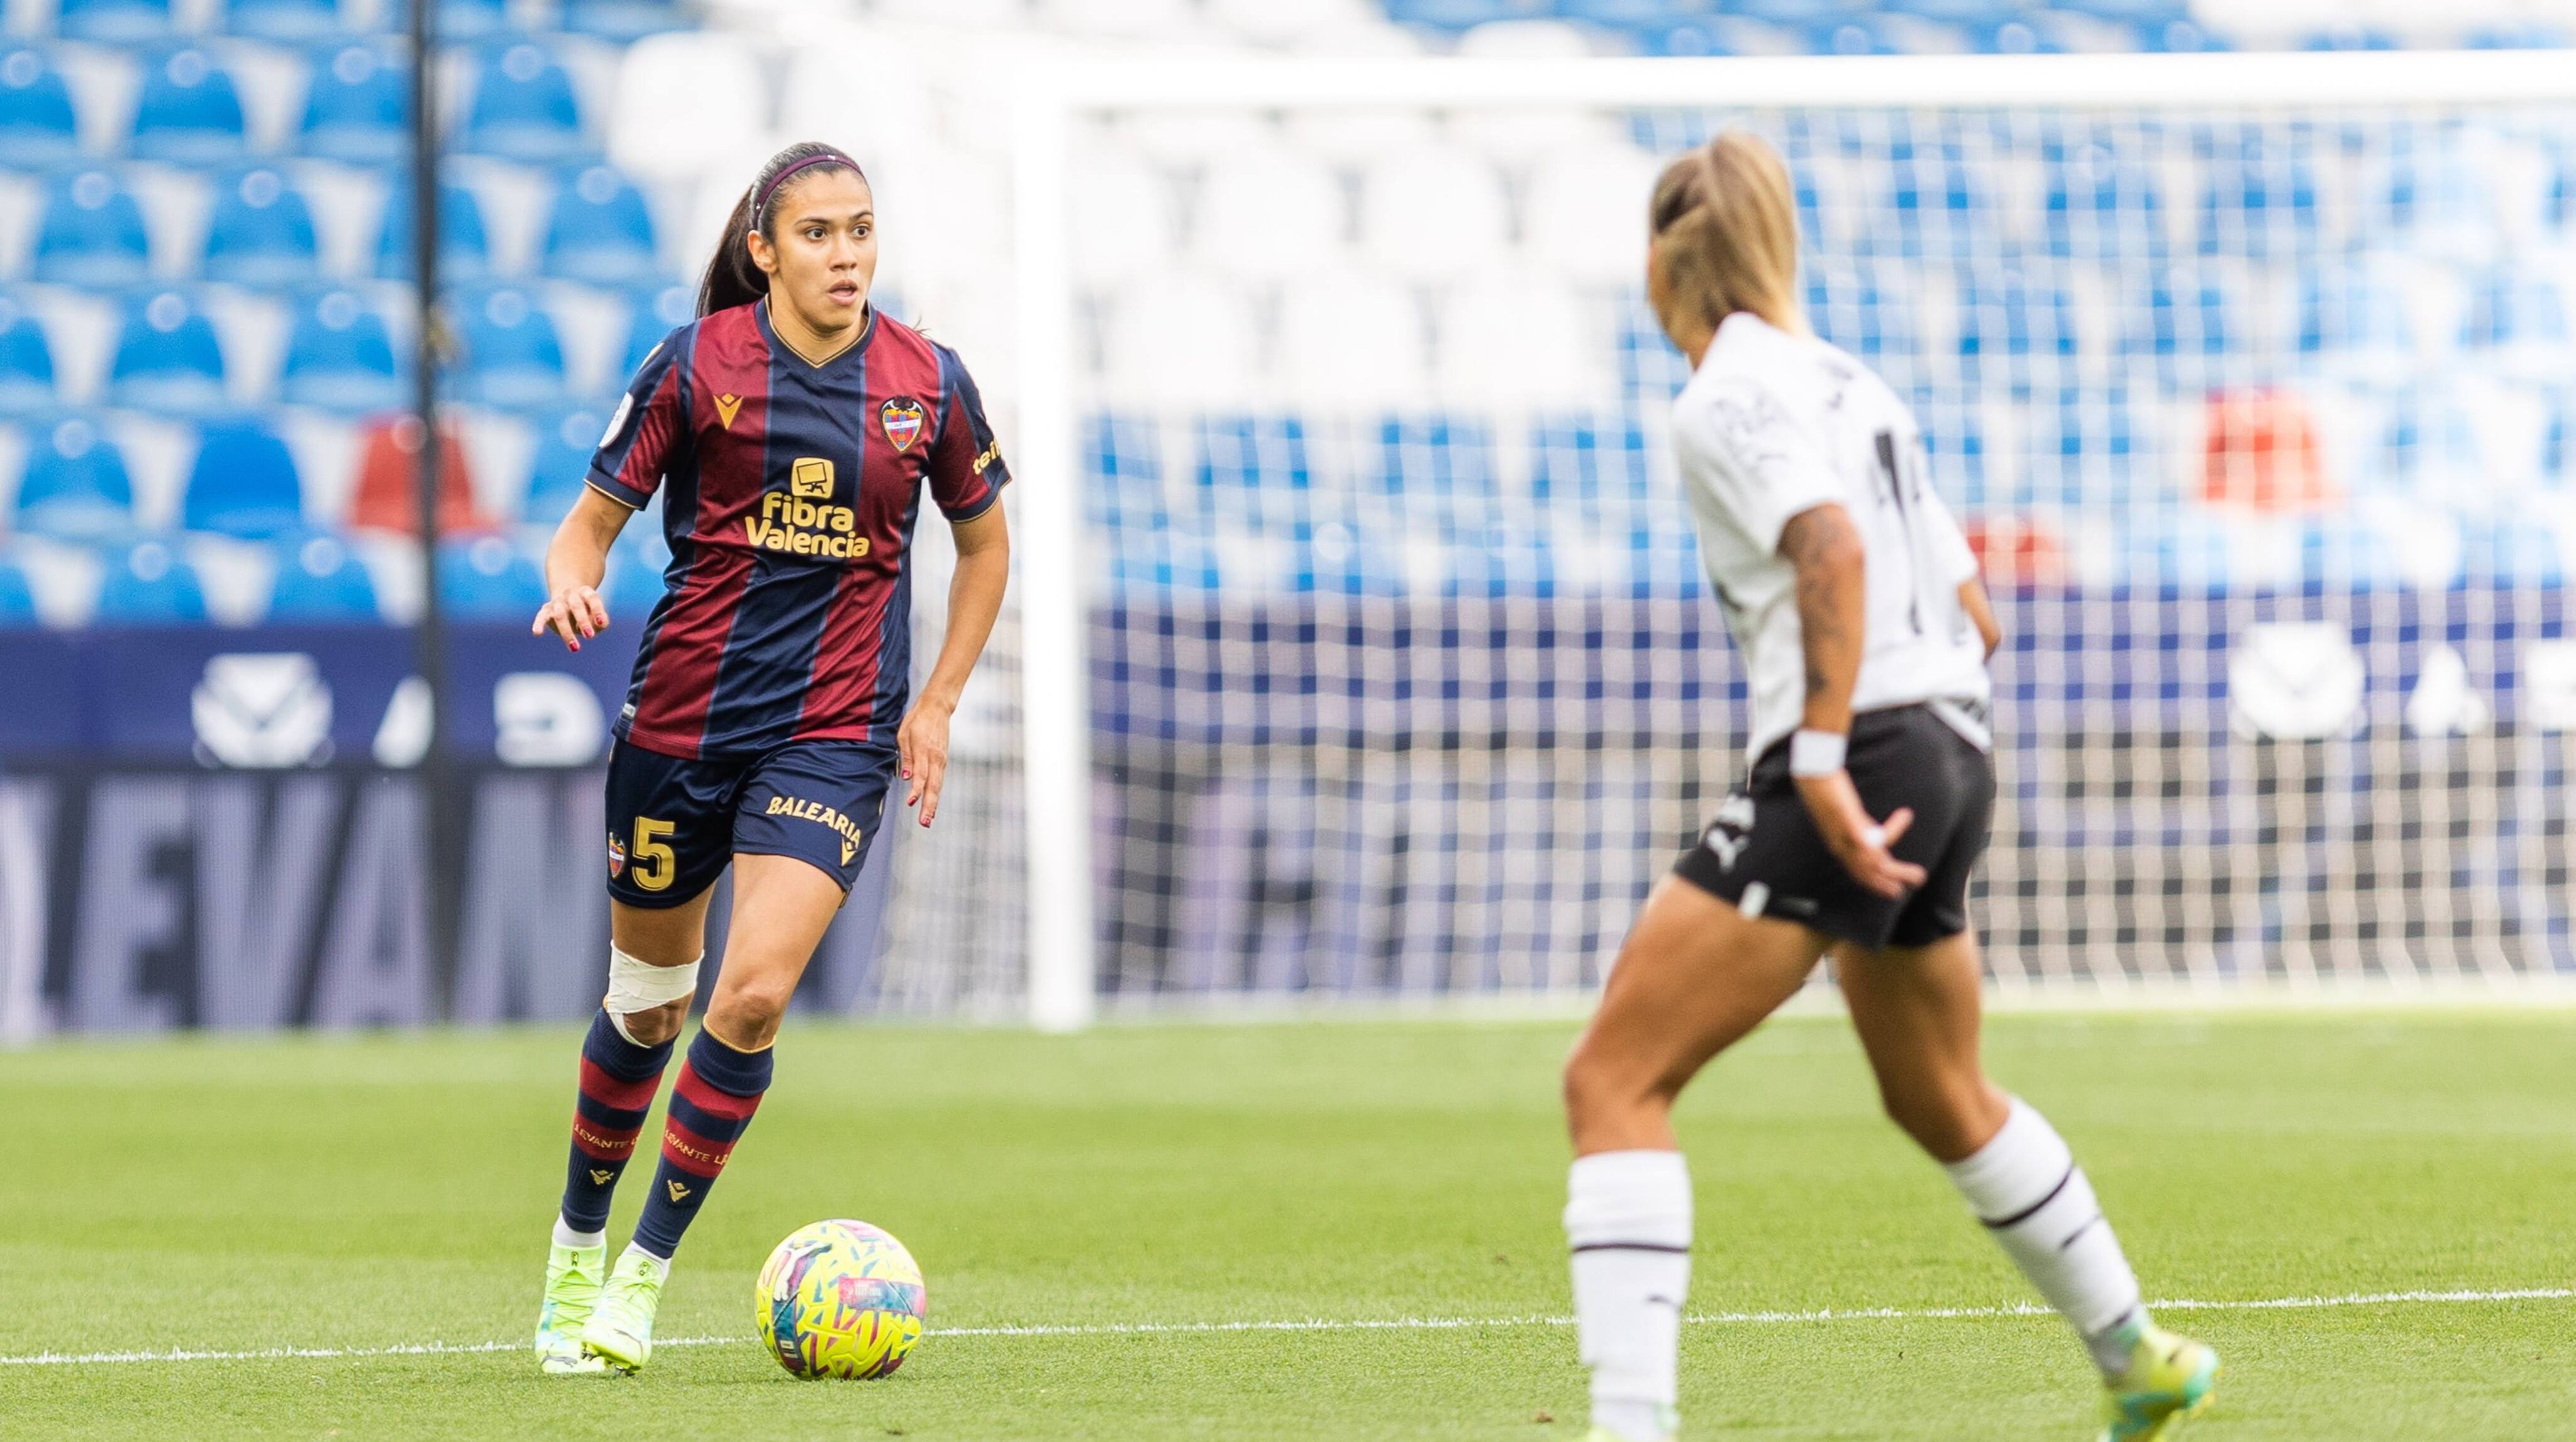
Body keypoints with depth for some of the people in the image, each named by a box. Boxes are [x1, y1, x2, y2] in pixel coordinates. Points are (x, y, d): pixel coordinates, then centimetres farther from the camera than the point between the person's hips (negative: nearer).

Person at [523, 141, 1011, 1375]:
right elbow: (592, 520, 0)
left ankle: (645, 1272, -3)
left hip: (834, 736, 0)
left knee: (753, 996, -18)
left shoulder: (926, 382, 0)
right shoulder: (695, 366, -6)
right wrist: (570, 580, -23)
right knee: (648, 1002, 12)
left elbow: (983, 543, 15)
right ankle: (576, 1245, 36)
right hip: (683, 712, 0)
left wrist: (937, 704, 8)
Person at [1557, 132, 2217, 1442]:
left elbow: (1834, 550, -24)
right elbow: (1973, 615, 21)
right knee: (1940, 1100, 30)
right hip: (1954, 753, 9)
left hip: (1854, 760, -9)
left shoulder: (1727, 395, -7)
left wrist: (1821, 759, -28)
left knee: (1613, 1081, -11)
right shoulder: (1849, 385, 18)